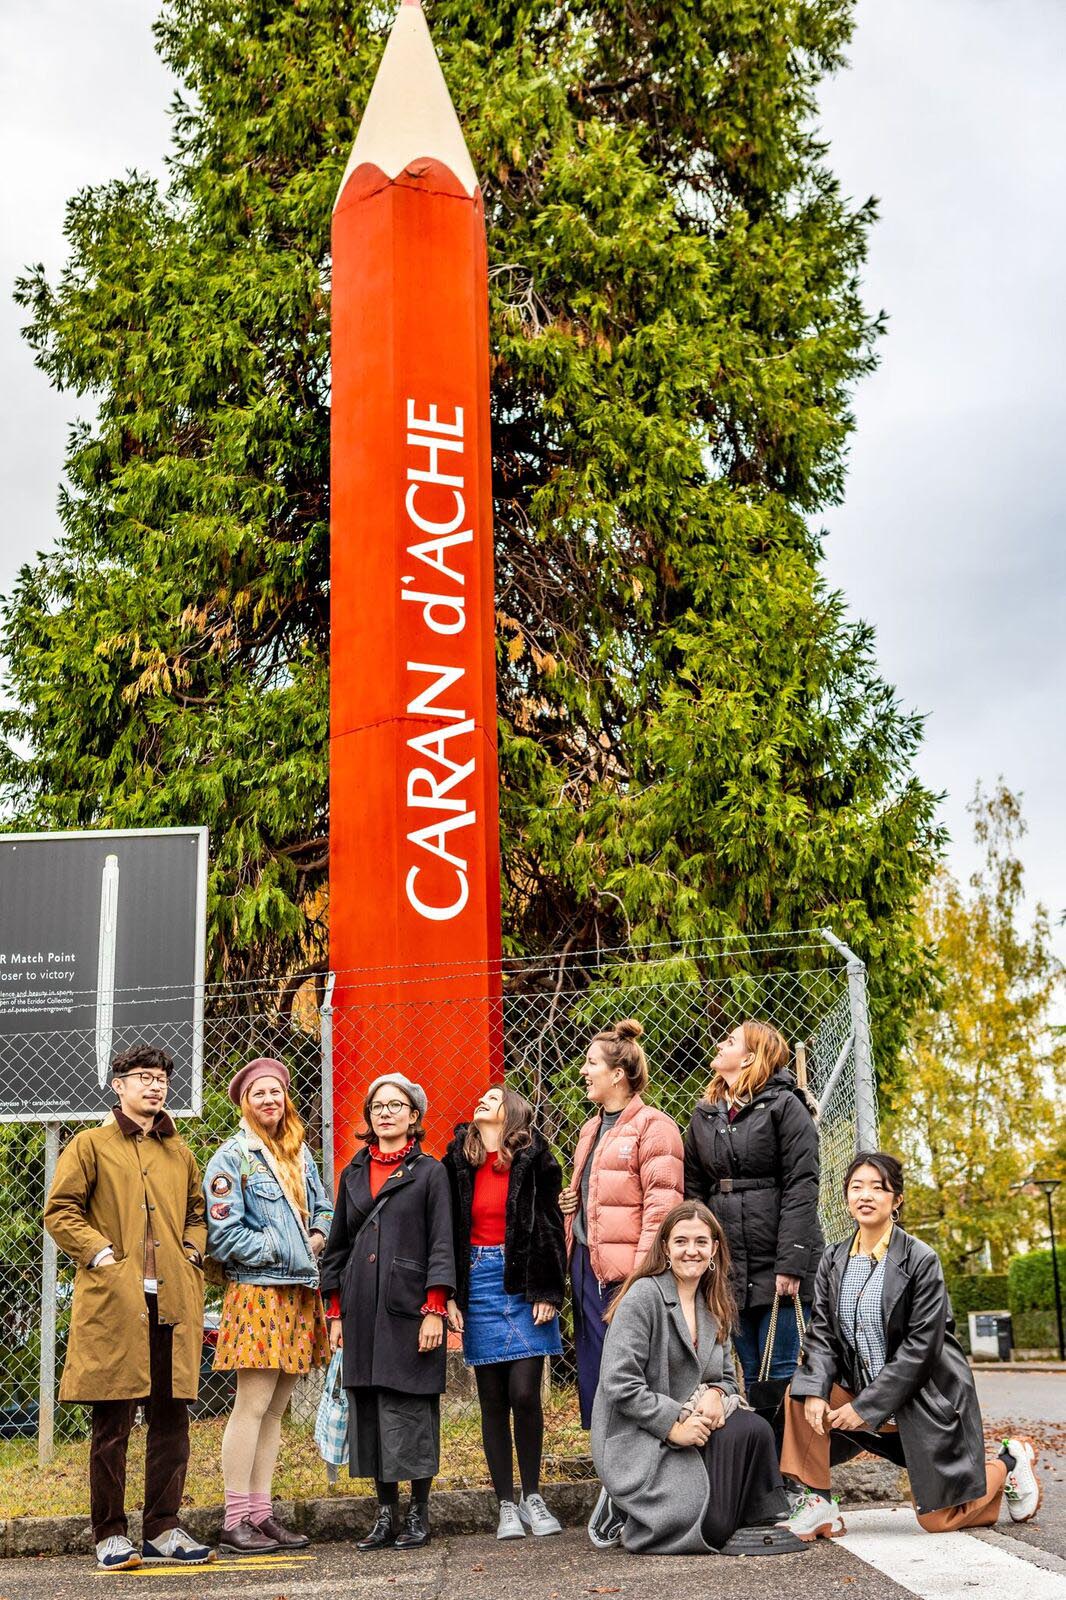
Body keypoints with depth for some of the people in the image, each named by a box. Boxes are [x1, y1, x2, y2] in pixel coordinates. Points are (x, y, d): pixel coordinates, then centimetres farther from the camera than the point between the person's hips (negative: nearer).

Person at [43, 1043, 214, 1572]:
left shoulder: (179, 1152, 19)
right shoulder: (90, 1145, 5)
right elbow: (59, 1212, 1)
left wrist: (192, 1251, 10)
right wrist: (99, 1252, -10)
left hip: (172, 1303, 5)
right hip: (114, 1302, -4)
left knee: (171, 1419, 5)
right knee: (112, 1423, -1)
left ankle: (164, 1529, 14)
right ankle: (110, 1535, 9)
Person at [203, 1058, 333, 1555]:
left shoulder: (299, 1153, 15)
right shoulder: (232, 1157, -5)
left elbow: (323, 1208, 22)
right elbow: (224, 1234, -10)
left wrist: (318, 1236, 1)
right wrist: (279, 1251, -11)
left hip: (300, 1292, 7)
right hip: (256, 1290, -7)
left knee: (276, 1407, 9)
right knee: (253, 1405, -8)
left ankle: (261, 1514, 14)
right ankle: (235, 1521, -2)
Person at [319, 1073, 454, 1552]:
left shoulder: (429, 1172, 1)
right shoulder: (353, 1174, 14)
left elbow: (441, 1244, -4)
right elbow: (337, 1246, 17)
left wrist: (435, 1309, -11)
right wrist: (335, 1311, 11)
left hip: (409, 1309, -4)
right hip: (362, 1310, 4)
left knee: (411, 1408, -2)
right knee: (369, 1409, 5)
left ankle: (418, 1513, 10)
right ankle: (386, 1513, 15)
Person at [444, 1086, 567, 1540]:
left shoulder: (533, 1158, 0)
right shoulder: (458, 1161, 7)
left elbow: (549, 1226, -2)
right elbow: (448, 1230, 7)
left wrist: (547, 1292, -7)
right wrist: (449, 1295, 1)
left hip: (523, 1285, -2)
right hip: (477, 1284, 2)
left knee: (524, 1393, -6)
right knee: (493, 1401, 6)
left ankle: (532, 1496, 12)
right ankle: (507, 1506, 14)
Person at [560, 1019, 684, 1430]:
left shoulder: (653, 1126, -9)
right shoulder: (591, 1128, 19)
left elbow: (661, 1206, -15)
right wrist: (569, 1201, 11)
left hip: (624, 1271, -9)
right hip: (586, 1261, 9)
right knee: (592, 1373, 12)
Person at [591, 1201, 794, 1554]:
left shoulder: (714, 1305, 14)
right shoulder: (642, 1297, -12)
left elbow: (727, 1376, 17)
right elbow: (619, 1384, -17)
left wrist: (715, 1393, -8)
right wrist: (674, 1425, -21)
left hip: (691, 1424, 7)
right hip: (637, 1437, -7)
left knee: (756, 1429, -24)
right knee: (710, 1524, -23)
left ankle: (758, 1523, -3)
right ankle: (627, 1511, 3)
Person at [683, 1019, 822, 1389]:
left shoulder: (785, 1106, -4)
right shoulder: (704, 1115, 13)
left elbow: (801, 1188, -11)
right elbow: (692, 1191, 13)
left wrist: (791, 1262, -18)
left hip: (778, 1263, -5)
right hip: (729, 1266, 6)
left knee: (781, 1372, -2)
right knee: (751, 1373, 11)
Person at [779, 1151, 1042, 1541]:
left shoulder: (920, 1260, -16)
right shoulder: (833, 1260, 0)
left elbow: (920, 1348, -19)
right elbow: (822, 1334, -3)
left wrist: (866, 1406, -21)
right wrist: (815, 1391, -22)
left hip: (925, 1396, -5)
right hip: (860, 1388, 5)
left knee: (938, 1518, 1)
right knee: (799, 1395, -18)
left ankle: (1008, 1463, 27)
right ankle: (817, 1505, -9)